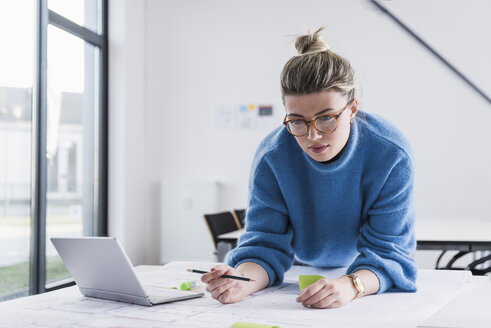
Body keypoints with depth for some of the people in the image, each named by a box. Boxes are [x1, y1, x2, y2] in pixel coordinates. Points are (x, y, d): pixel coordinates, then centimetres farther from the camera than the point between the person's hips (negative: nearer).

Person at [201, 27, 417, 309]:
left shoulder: (391, 156, -25)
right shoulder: (272, 157, -22)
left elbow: (387, 251, -26)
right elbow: (267, 243, -20)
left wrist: (351, 285, -49)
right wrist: (242, 281, -43)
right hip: (304, 274, 1)